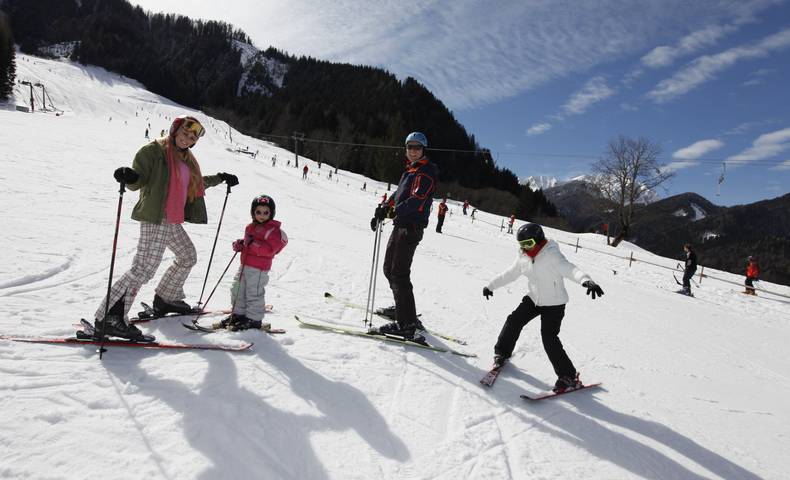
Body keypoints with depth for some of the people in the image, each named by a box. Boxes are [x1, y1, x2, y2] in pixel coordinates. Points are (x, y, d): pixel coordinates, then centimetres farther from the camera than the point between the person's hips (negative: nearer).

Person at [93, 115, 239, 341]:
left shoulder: (186, 159, 19)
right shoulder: (154, 150, -5)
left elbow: (196, 184, 36)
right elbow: (139, 181, -13)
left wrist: (220, 178, 37)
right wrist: (129, 177, -35)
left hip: (173, 222, 9)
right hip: (155, 219, -9)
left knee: (188, 257, 23)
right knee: (144, 268, -19)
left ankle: (166, 298, 38)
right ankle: (108, 317, -17)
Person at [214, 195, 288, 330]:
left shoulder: (273, 230, -12)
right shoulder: (251, 227, 14)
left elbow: (269, 250, -21)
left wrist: (253, 243, -26)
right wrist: (240, 244, 5)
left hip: (259, 268, -9)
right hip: (245, 264, 9)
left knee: (254, 293, -4)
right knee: (237, 290, 15)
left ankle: (254, 320, 8)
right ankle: (239, 314, 29)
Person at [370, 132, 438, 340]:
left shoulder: (426, 173, -10)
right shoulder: (411, 170, 21)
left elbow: (417, 199, -24)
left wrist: (392, 210, -32)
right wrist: (384, 207, 16)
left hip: (411, 226, -10)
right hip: (402, 224, 10)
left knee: (399, 274, -14)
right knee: (389, 268, 17)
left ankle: (406, 324, -13)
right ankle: (403, 307, 34)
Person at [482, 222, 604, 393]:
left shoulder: (552, 255, -24)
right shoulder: (523, 257, -2)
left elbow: (570, 269, -41)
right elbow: (509, 274, 12)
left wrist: (587, 281, -60)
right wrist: (491, 286, 16)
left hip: (554, 303, -7)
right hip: (533, 299, 7)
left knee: (549, 337, -14)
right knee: (513, 321, 3)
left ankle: (569, 377, -2)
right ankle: (502, 353, 27)